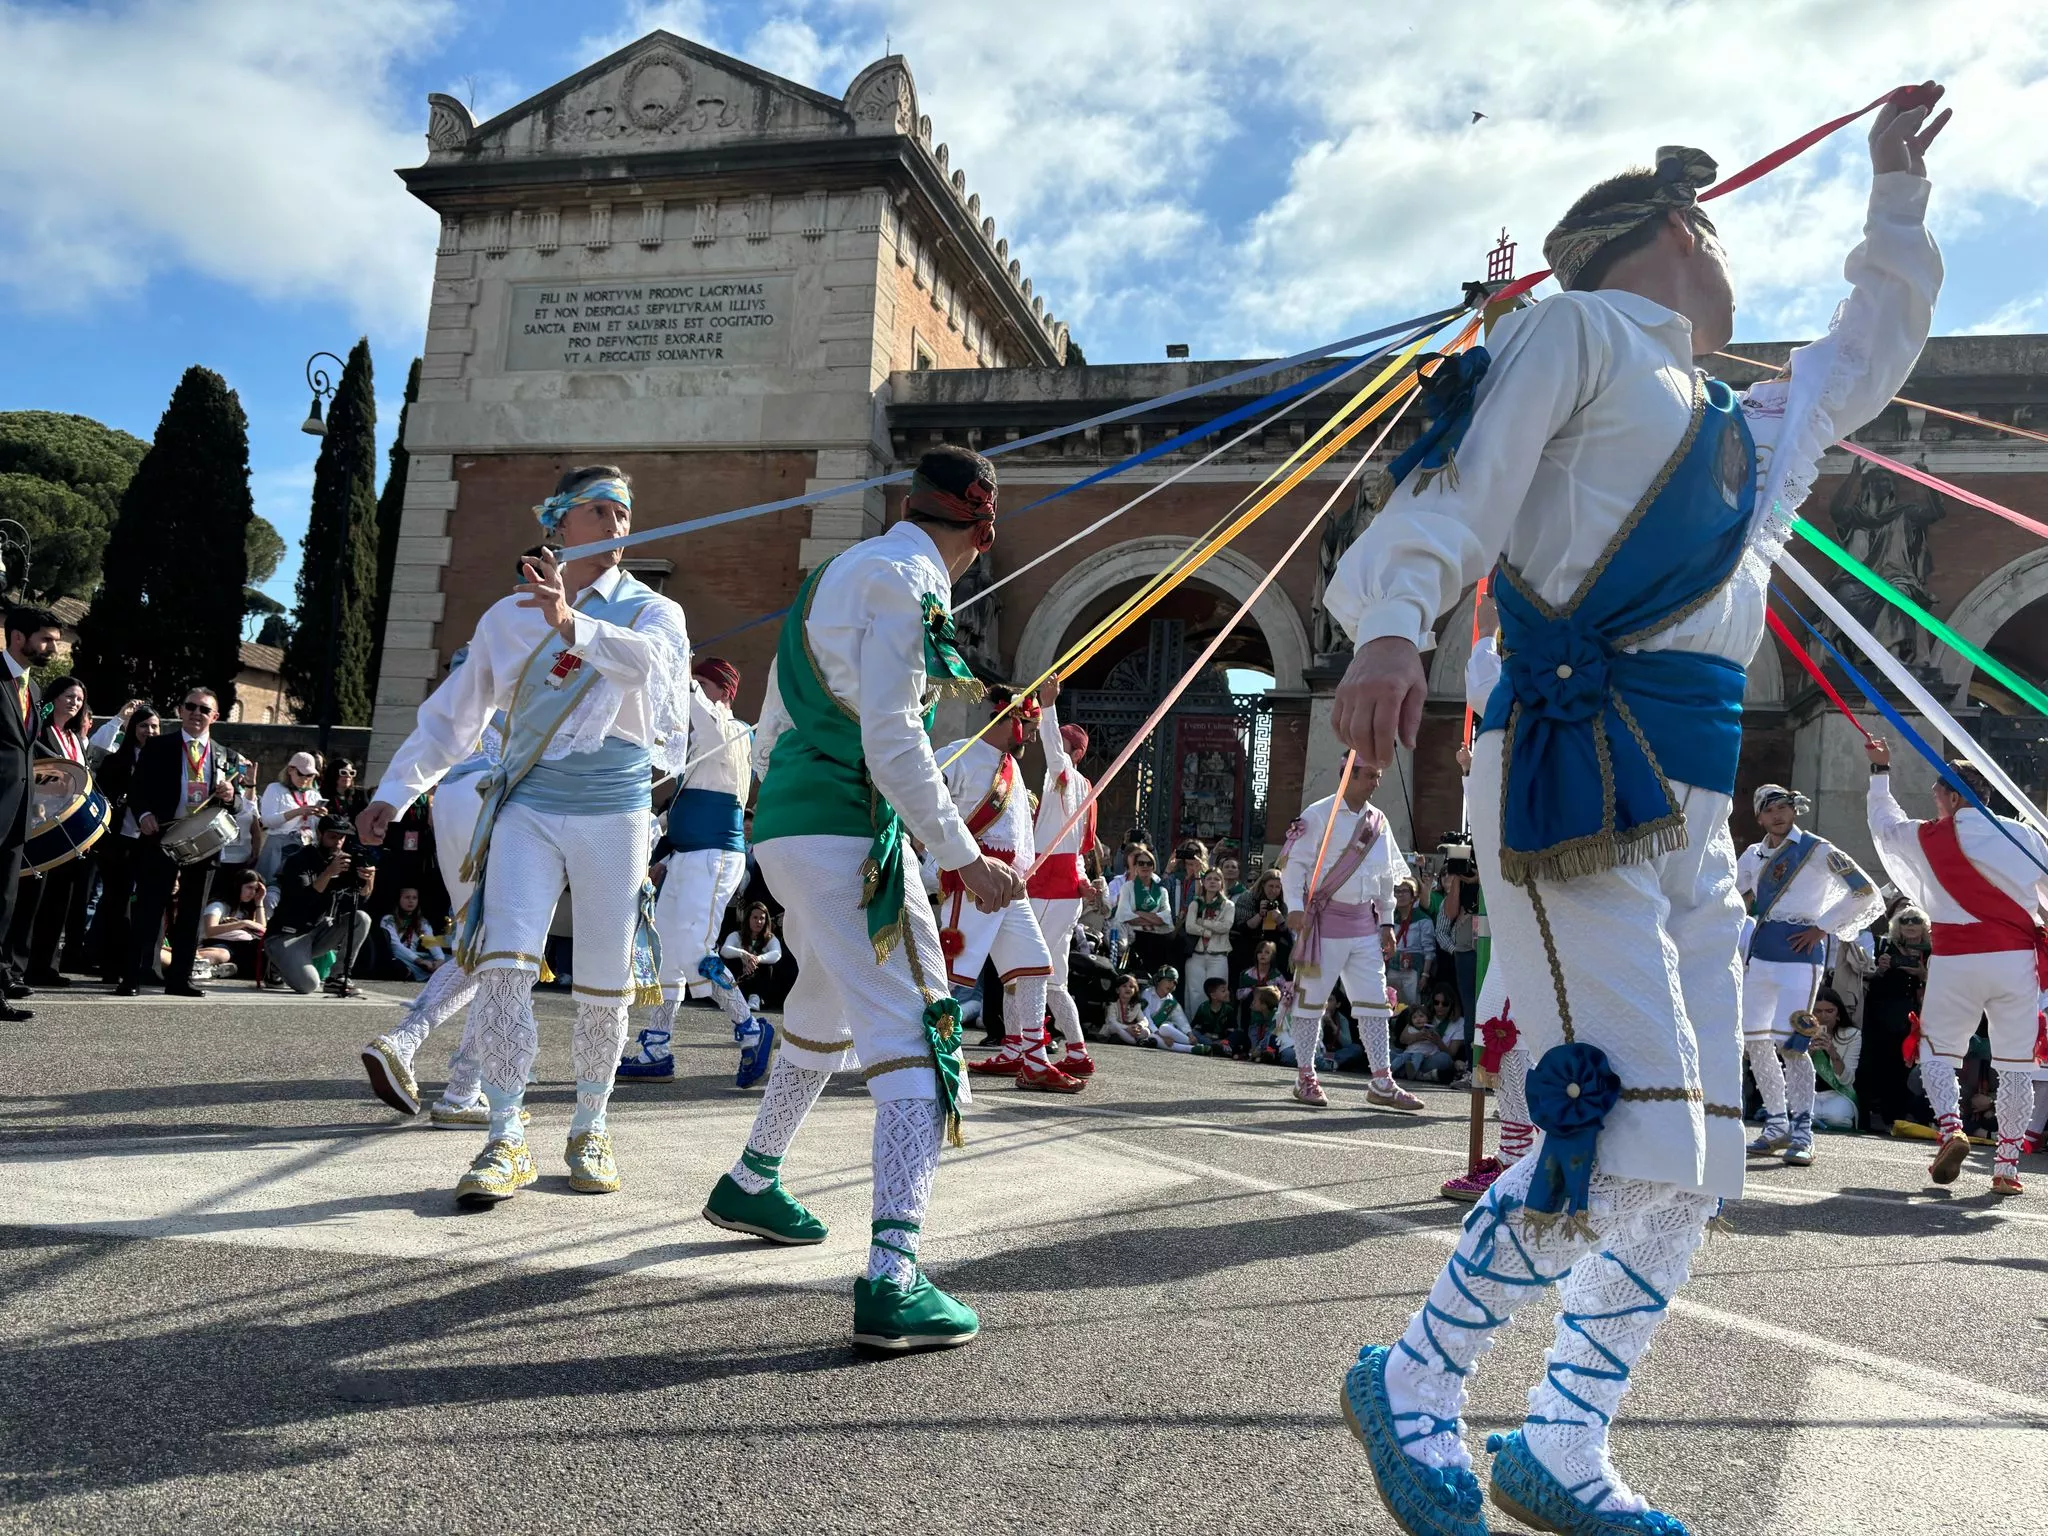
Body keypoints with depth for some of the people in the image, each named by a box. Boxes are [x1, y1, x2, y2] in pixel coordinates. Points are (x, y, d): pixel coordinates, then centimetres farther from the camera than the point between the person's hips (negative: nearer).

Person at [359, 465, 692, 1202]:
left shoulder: (652, 611, 3)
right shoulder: (509, 616, 10)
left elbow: (644, 660, -22)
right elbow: (452, 714, 17)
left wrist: (573, 624, -39)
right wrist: (395, 791, 13)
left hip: (613, 814, -1)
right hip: (526, 808, 1)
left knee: (604, 988, 4)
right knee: (504, 965, -13)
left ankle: (589, 1130, 24)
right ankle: (507, 1140, -2)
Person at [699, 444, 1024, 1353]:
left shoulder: (842, 572, 19)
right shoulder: (907, 580, -10)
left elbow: (771, 735, 22)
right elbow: (891, 742, -19)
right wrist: (965, 858, -18)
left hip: (786, 824, 10)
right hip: (849, 833, -10)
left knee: (825, 1007, 28)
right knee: (916, 1031, -11)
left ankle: (750, 1185, 46)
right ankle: (892, 1281, -18)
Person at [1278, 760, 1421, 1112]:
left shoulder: (1378, 822, 13)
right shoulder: (1319, 815, -6)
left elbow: (1387, 875, 19)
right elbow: (1294, 862, -9)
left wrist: (1387, 922, 15)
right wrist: (1295, 907, -19)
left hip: (1365, 923, 6)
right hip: (1325, 918, -6)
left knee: (1374, 1001, 4)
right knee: (1312, 998, 0)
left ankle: (1382, 1083, 7)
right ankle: (1305, 1078, 11)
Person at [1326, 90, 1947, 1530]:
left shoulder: (1750, 432, 30)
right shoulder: (1581, 331, 8)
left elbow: (1866, 356, 49)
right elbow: (1461, 489, -9)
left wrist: (1898, 187, 56)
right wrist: (1392, 626, -27)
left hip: (1698, 813, 9)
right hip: (1576, 777, -9)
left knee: (1701, 1166, 7)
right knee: (1636, 1136, -17)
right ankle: (1415, 1381, 3)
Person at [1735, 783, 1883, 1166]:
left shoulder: (1817, 851, -3)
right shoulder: (1753, 855, 13)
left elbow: (1865, 893, -4)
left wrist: (1822, 927, -6)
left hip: (1800, 953, -6)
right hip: (1759, 954, 6)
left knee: (1789, 1043, -16)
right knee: (1754, 1042, 6)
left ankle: (1802, 1134, -7)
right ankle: (1776, 1126, 18)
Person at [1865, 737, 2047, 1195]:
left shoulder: (1929, 838, 2)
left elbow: (1884, 821, 21)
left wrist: (1880, 770, 33)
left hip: (1956, 960, -2)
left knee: (1937, 1050, 12)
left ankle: (1949, 1127, -11)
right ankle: (2007, 1165, 7)